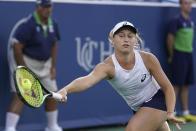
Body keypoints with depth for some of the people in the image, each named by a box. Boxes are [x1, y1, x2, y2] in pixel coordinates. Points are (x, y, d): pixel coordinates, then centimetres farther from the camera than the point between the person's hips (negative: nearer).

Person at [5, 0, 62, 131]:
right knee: (20, 95, -18)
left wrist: (53, 67, 6)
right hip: (23, 61, -7)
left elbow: (54, 45, 13)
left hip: (44, 63, 7)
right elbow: (16, 48, -24)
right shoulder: (27, 25, -22)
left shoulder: (53, 24, 1)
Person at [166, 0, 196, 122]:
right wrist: (172, 56, -4)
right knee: (177, 85, -7)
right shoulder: (176, 20, -10)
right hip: (179, 55, -7)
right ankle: (172, 114, -4)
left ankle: (186, 113, 14)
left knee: (186, 85, 9)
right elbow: (170, 39, -9)